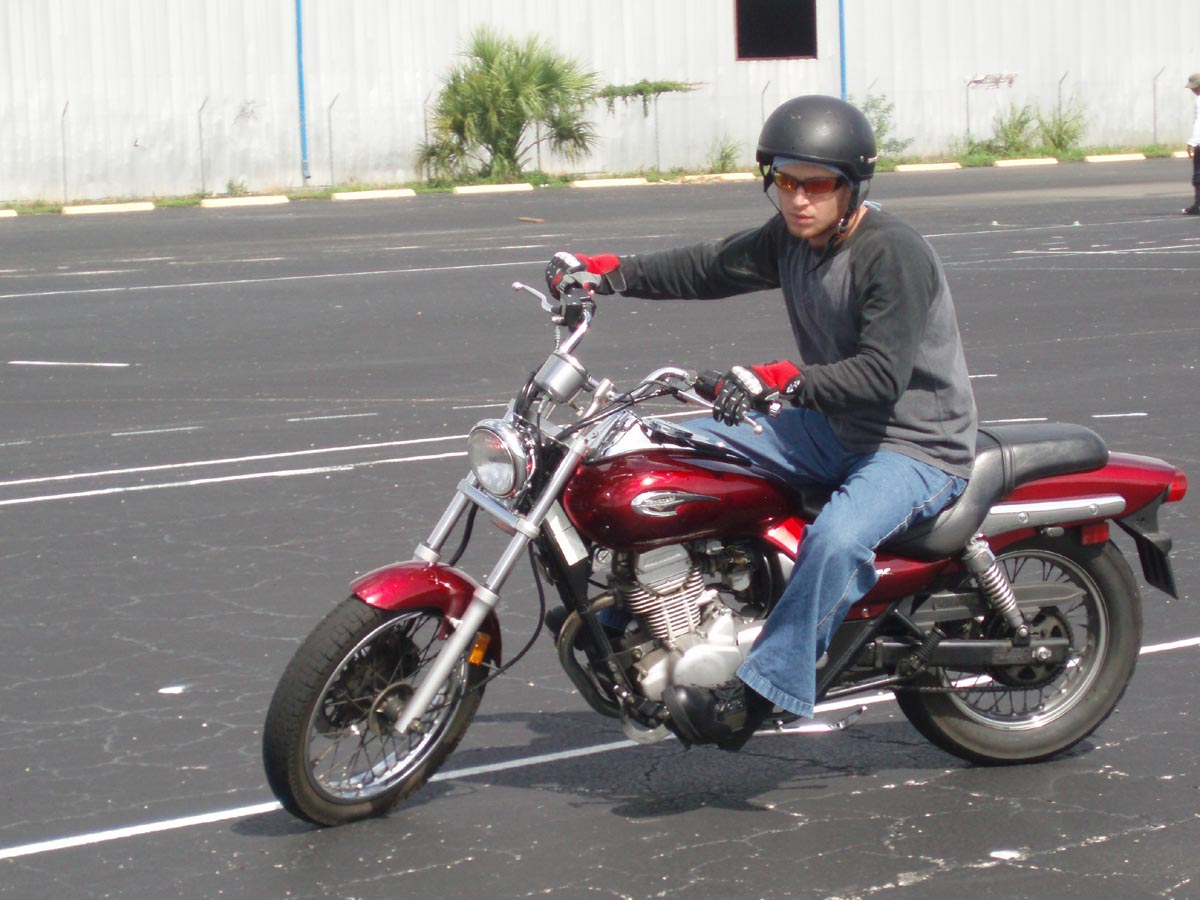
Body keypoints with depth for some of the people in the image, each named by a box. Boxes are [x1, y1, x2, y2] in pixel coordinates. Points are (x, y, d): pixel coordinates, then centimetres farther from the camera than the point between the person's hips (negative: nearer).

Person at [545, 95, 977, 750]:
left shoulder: (894, 254, -22)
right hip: (833, 430, 9)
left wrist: (788, 380, -44)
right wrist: (611, 273, 7)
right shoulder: (789, 239, 4)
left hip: (918, 447, -9)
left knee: (837, 538, -38)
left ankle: (753, 696, -32)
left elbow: (882, 374, -31)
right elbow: (710, 267, 17)